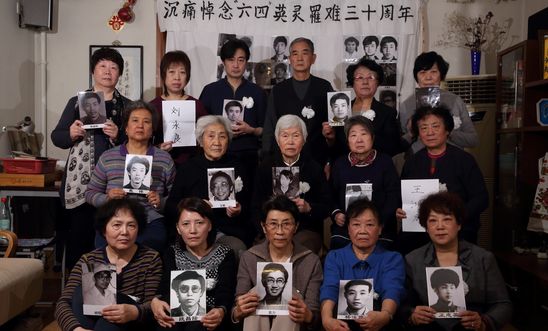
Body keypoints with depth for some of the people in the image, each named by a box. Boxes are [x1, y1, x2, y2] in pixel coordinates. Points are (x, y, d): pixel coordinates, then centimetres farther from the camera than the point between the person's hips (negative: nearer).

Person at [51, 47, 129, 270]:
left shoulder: (126, 106, 12)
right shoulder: (77, 102, 12)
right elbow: (56, 137, 11)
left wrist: (117, 136, -13)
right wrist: (71, 134, -9)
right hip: (80, 183, 0)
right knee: (78, 239, -2)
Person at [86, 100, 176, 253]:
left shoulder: (164, 159, 10)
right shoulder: (107, 157, 12)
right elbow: (90, 193, 16)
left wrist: (160, 202, -10)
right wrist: (107, 198, -4)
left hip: (151, 224, -1)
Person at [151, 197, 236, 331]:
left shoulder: (225, 255, 4)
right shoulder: (172, 253, 11)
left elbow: (225, 294, -10)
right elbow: (166, 287, -7)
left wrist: (221, 311, -35)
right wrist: (155, 301, -33)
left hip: (209, 319, -1)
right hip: (178, 317, 1)